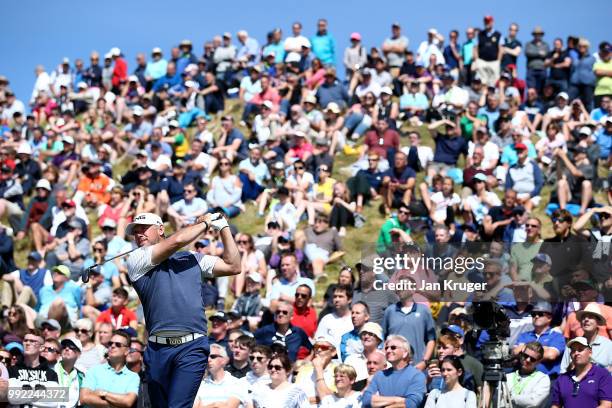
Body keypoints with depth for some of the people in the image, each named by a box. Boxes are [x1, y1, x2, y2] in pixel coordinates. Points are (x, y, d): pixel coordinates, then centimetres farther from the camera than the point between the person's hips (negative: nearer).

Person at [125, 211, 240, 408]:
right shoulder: (136, 260, 9)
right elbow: (177, 240, -2)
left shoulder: (192, 258, 21)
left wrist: (223, 227, 17)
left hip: (192, 347, -1)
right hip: (158, 348, 1)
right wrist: (204, 223, 13)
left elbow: (233, 266, 17)